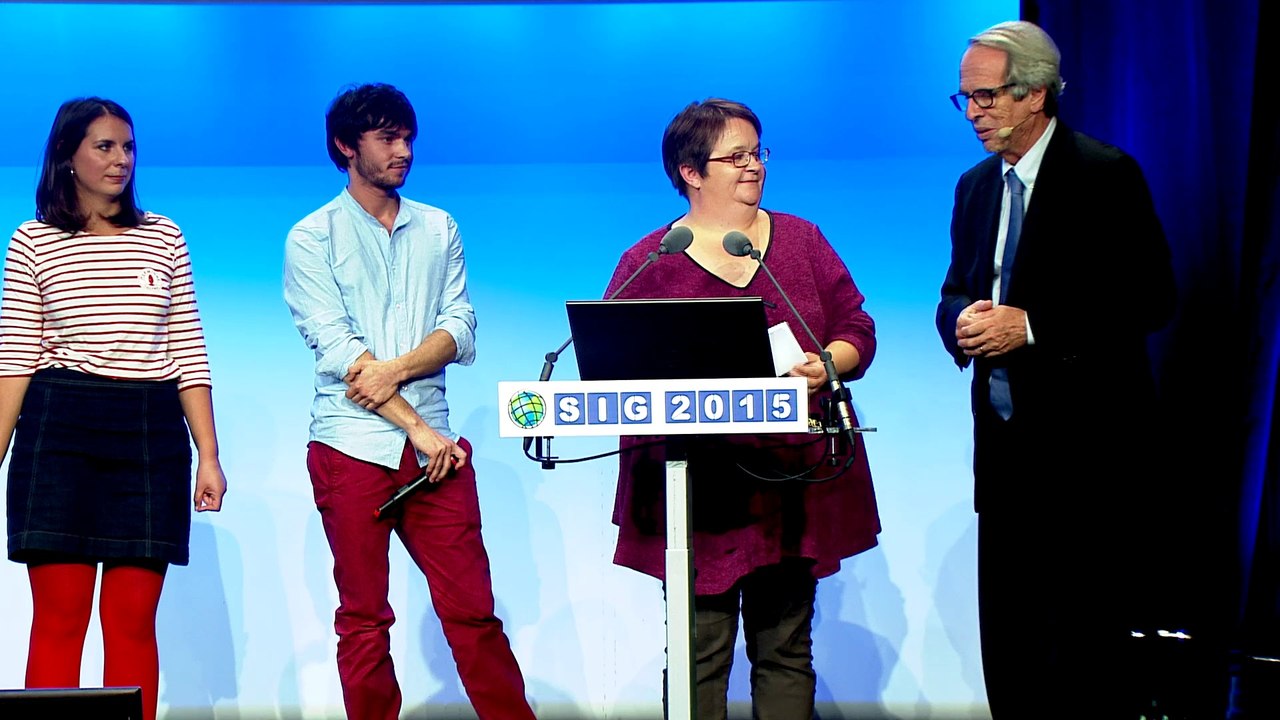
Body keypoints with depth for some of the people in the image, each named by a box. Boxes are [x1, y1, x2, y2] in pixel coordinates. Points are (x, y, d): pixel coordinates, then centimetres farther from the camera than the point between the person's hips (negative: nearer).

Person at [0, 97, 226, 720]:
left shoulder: (163, 237, 11)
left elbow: (188, 352, 11)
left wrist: (208, 455, 5)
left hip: (151, 433, 2)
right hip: (60, 429, -2)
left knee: (133, 619, -1)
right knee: (60, 617, -5)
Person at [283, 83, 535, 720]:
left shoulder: (438, 229, 14)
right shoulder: (312, 237, 3)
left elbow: (460, 330, 5)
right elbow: (335, 349, -7)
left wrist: (396, 368, -14)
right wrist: (415, 427, -12)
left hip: (433, 445, 2)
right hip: (352, 445, -2)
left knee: (471, 609, -1)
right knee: (363, 619, 3)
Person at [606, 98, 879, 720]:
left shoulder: (802, 241, 11)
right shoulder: (648, 261, 4)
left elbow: (857, 330, 10)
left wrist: (825, 365, -11)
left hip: (794, 481, 2)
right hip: (698, 497, -2)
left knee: (785, 649, 7)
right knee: (699, 656, -3)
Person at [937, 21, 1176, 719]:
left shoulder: (1105, 175, -8)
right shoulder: (976, 186, 14)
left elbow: (1149, 296, -13)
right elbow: (955, 295, 20)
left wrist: (1031, 325, -19)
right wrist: (962, 320, -5)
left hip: (1084, 444, -7)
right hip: (1004, 439, 7)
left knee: (1079, 637, -7)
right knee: (1006, 630, 8)